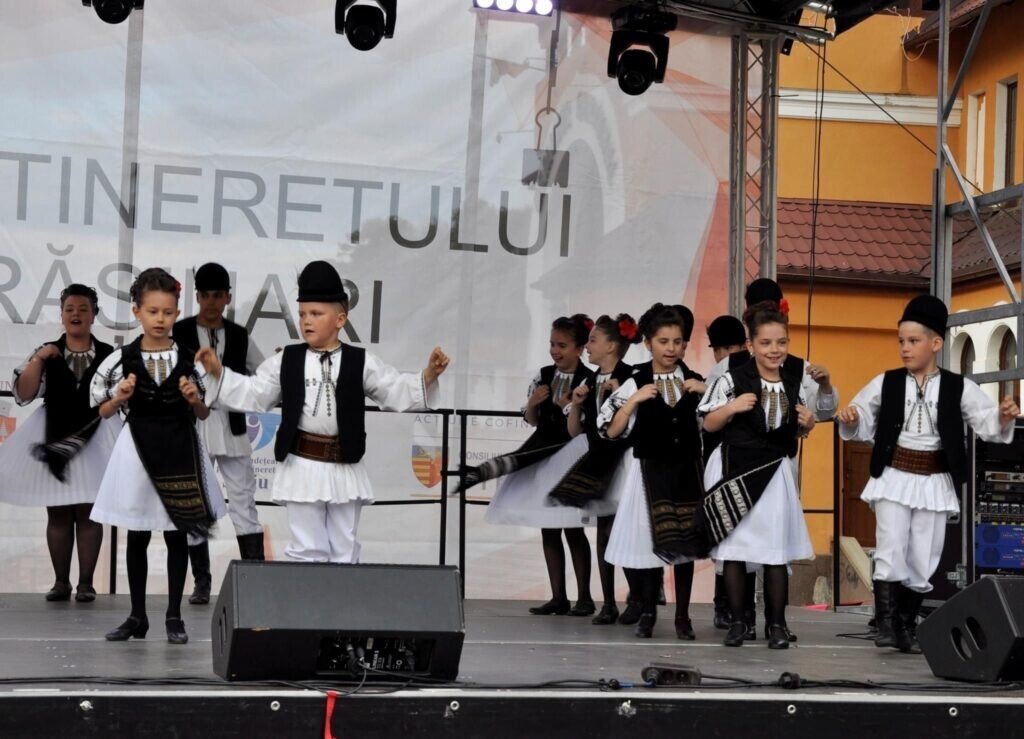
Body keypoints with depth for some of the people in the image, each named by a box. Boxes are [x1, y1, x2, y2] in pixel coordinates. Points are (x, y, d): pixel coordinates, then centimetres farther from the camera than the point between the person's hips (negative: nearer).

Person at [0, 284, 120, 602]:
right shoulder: (46, 353, 5)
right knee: (58, 513, 5)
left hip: (94, 438, -1)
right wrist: (37, 360, -11)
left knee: (88, 512, 1)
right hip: (53, 438, 1)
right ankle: (61, 581, 11)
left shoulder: (109, 355, 3)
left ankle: (86, 582, 5)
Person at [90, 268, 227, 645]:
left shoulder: (189, 360, 0)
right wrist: (120, 397, -13)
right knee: (137, 537, 8)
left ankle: (174, 616, 13)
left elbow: (204, 414, 7)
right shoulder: (122, 359, -2)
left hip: (180, 450, 0)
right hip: (138, 448, 0)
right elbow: (104, 412, 6)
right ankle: (137, 616, 18)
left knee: (176, 536, 4)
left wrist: (194, 399, -13)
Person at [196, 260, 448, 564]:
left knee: (345, 551, 9)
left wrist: (428, 377, -19)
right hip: (302, 468, 0)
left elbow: (398, 392, -3)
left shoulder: (361, 362, -1)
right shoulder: (286, 361, 2)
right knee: (307, 550, 5)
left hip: (344, 469, 0)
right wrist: (219, 373, -5)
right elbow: (252, 395, 6)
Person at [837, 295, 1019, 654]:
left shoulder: (958, 388, -1)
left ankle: (906, 625, 19)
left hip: (935, 483, 1)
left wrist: (1004, 417, -24)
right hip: (893, 479, -1)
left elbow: (987, 423, -4)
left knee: (922, 561, 7)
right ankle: (885, 620, -5)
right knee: (891, 553, -12)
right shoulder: (885, 384, 1)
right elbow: (861, 424, 8)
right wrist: (850, 420, -14)